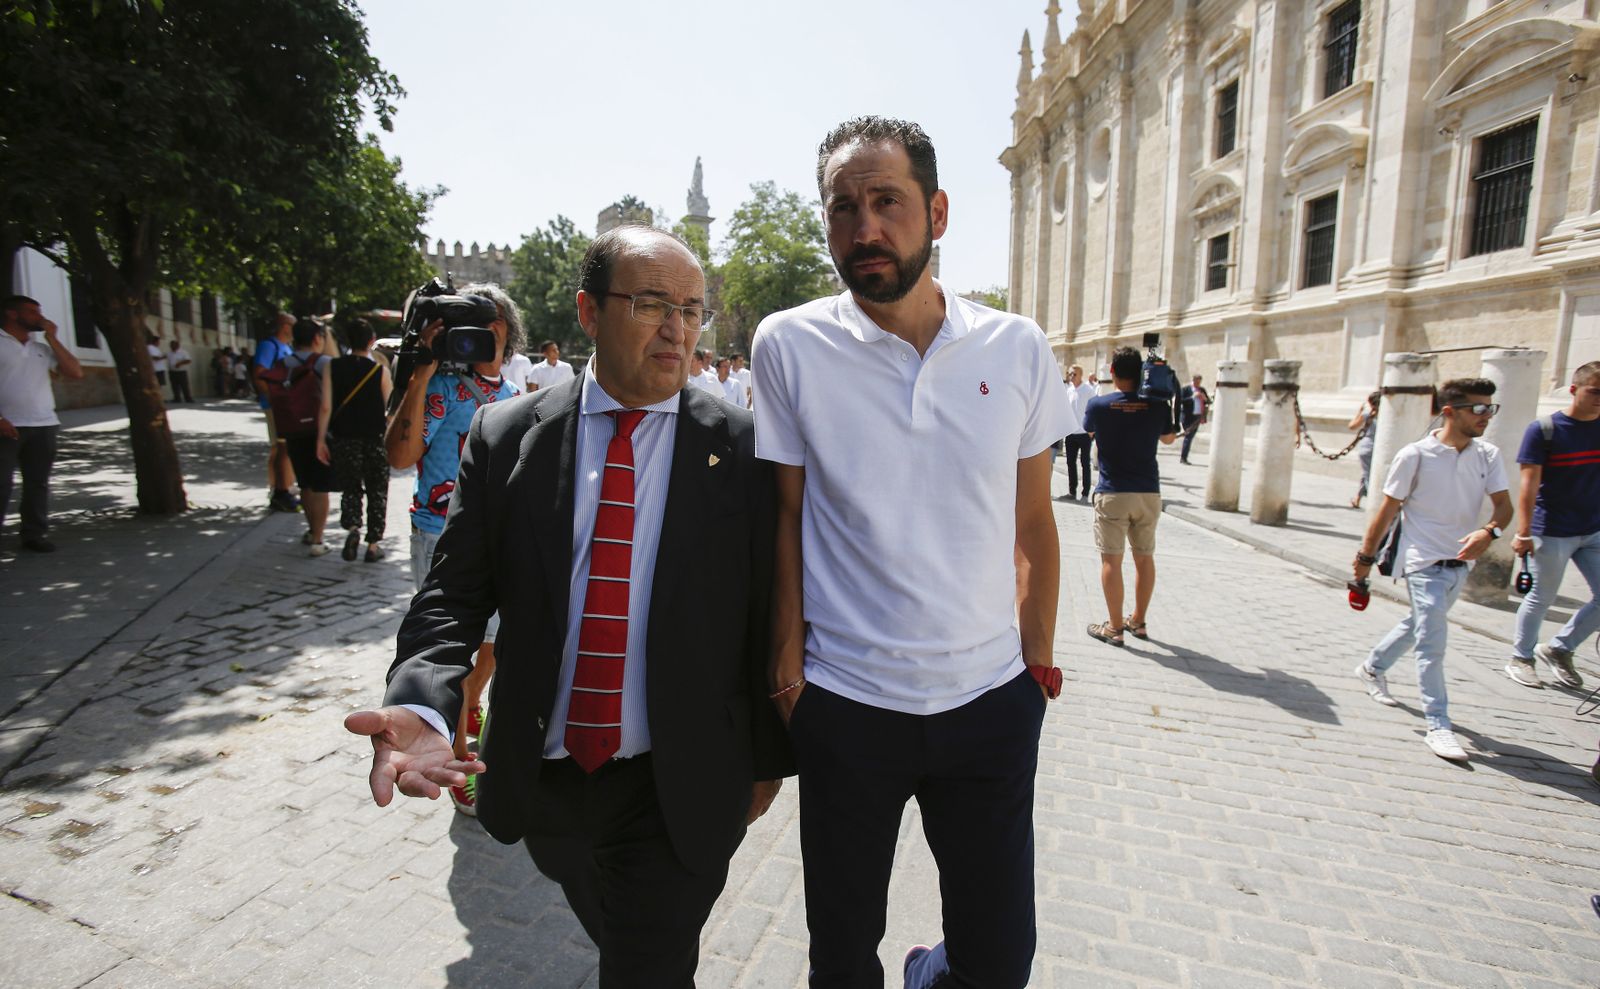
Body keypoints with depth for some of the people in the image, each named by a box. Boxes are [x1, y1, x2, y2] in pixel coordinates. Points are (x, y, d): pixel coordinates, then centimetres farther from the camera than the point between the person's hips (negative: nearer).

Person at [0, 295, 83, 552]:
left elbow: (76, 372, 5)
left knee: (38, 483, 7)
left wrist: (52, 338, 2)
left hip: (43, 426, 5)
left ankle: (35, 534, 14)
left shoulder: (43, 347, 14)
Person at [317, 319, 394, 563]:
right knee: (377, 492, 9)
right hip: (376, 440, -1)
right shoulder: (381, 370, -7)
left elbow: (326, 407, -5)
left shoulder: (333, 367, -3)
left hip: (344, 440, 1)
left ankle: (351, 528, -9)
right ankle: (373, 545, 11)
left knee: (350, 489, 16)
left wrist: (321, 439, 1)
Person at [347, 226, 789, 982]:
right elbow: (456, 591, -3)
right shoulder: (506, 436, -4)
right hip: (541, 778, 4)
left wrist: (767, 756, 1)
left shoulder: (741, 449, -10)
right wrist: (419, 706, -21)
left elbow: (767, 614, -6)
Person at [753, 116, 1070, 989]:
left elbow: (1032, 523, 5)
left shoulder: (1017, 348, -2)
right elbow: (786, 516, -3)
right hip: (843, 703, -1)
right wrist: (786, 665, -3)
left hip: (990, 698, 2)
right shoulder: (788, 344, -7)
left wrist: (1037, 661, 6)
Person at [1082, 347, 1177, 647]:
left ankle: (1115, 627, 6)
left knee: (1111, 560, 2)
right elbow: (1169, 439, 18)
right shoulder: (1157, 407, -2)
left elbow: (1088, 431, 14)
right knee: (1144, 557, 15)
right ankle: (1139, 621, 27)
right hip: (1149, 492, 3)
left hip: (1112, 494, -3)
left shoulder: (1098, 405, -8)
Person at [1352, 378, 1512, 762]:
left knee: (1419, 625, 22)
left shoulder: (1488, 455, 3)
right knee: (1433, 641, -9)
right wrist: (1365, 556, -3)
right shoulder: (1416, 455, -12)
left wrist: (1488, 531, -25)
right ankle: (1438, 726, -4)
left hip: (1460, 563, 6)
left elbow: (1503, 503, -2)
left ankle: (1373, 667, 44)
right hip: (1424, 562, -6)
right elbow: (1388, 509, -7)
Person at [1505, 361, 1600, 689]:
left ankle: (1559, 649, 24)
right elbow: (1530, 483, -13)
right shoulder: (1543, 430, -9)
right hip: (1552, 533, -5)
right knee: (1542, 598, 5)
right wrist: (1523, 533, -19)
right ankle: (1520, 658, 21)